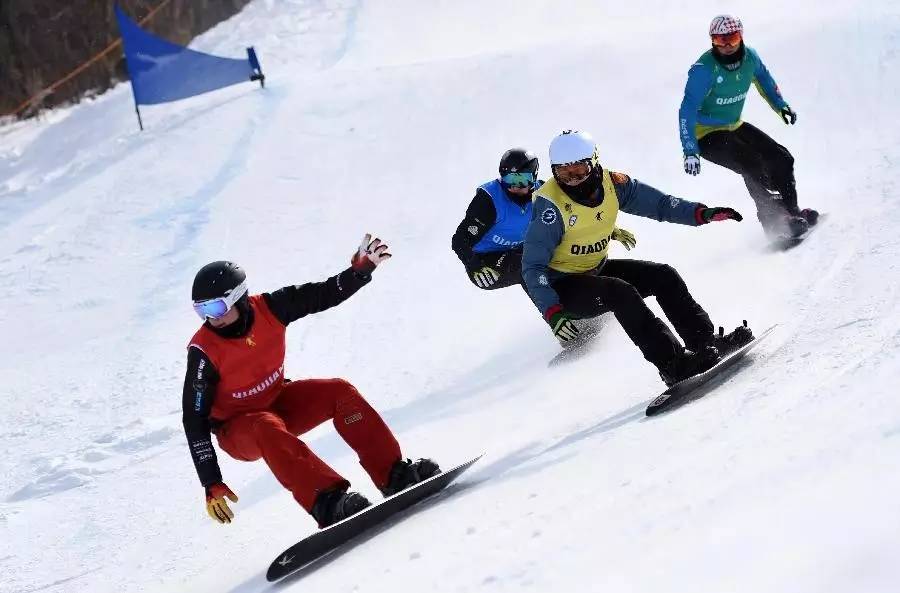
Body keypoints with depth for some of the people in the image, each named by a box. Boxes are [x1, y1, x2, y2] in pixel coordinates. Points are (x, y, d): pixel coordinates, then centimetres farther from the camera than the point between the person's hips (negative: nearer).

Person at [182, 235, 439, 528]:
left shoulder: (267, 308, -17)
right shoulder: (204, 351, -26)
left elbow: (322, 296, -5)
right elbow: (194, 420, -22)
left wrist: (361, 270, -20)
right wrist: (211, 485, -27)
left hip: (277, 401, 5)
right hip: (237, 430, -5)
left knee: (341, 392, -16)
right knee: (267, 428, -38)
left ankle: (394, 474, -17)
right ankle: (327, 502, -48)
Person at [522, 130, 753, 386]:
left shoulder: (612, 184, -9)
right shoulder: (551, 205, -25)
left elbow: (659, 204, 0)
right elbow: (533, 266, -25)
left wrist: (702, 213, -16)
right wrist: (552, 313, -38)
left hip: (597, 269, 7)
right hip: (561, 286, -7)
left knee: (664, 276, -7)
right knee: (620, 292, -31)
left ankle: (706, 342, -7)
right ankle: (673, 364, -35)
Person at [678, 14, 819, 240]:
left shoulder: (749, 57, -8)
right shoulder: (704, 69, -27)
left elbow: (763, 77, 17)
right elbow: (687, 111, -28)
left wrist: (780, 105, 21)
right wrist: (690, 152, -34)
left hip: (735, 127, 7)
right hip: (707, 135, -7)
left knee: (781, 159, 1)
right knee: (752, 165, -25)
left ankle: (791, 212, 13)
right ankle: (774, 222, -20)